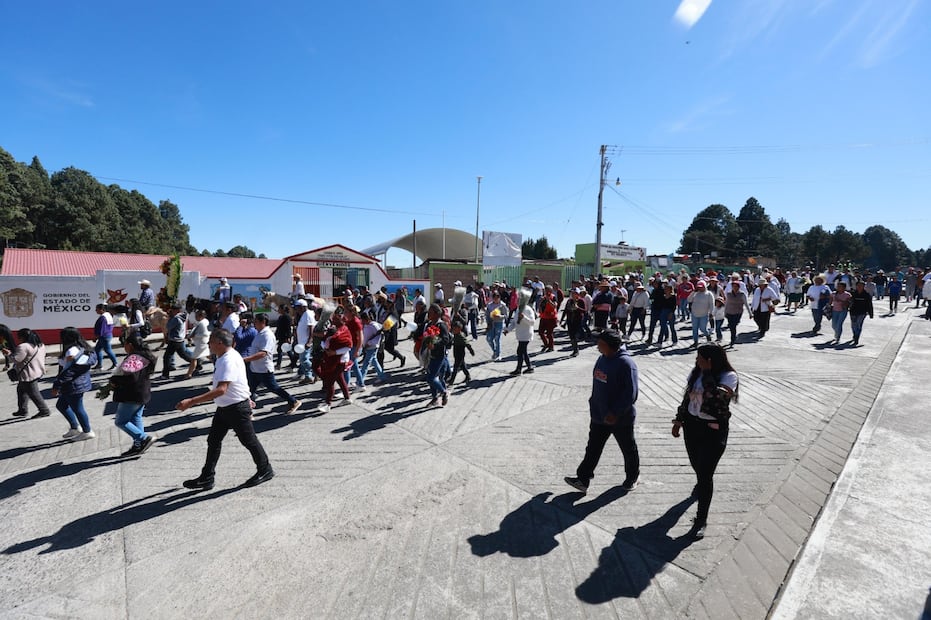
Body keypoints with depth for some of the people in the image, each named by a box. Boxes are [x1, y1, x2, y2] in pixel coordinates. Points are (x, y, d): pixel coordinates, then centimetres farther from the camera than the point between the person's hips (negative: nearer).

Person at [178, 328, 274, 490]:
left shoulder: (230, 360, -27)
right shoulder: (223, 357, 6)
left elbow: (221, 390, -36)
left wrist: (192, 401, -39)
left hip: (237, 408, -9)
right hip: (224, 408, 9)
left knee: (248, 440, 6)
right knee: (213, 441, 11)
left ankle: (265, 471, 24)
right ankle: (206, 478, 21)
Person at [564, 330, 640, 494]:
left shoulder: (626, 364, -23)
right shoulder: (602, 359, 2)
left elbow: (631, 393, -25)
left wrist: (615, 413, -26)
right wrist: (594, 405, 14)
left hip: (621, 418, -7)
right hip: (600, 415, 7)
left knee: (628, 449, 16)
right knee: (593, 448, 8)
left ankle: (632, 477, 38)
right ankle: (583, 480, 13)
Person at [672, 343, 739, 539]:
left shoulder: (728, 376, -19)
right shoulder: (696, 372, -3)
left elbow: (717, 396, -37)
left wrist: (708, 375, -28)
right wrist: (678, 420, 12)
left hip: (714, 430, -6)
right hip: (692, 424, 6)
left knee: (706, 474, -2)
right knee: (695, 463, 25)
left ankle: (701, 519, 13)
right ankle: (700, 484, 59)